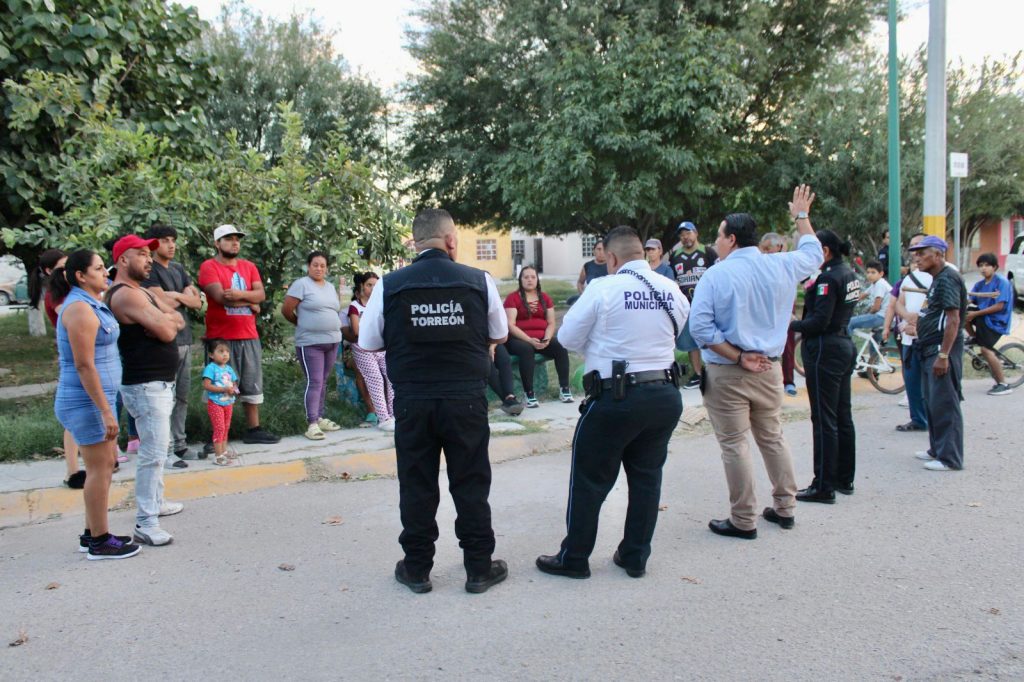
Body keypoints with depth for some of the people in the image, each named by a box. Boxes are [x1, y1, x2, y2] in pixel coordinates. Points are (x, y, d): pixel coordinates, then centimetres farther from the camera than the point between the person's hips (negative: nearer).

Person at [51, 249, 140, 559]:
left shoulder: (94, 303, 12)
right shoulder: (80, 309, -18)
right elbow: (84, 365, -22)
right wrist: (106, 411, -23)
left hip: (97, 397, 10)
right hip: (86, 401, -10)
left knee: (105, 464, 16)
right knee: (99, 468, -2)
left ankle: (92, 533, 26)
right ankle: (99, 542, 9)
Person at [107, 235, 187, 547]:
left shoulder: (143, 291, 16)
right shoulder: (125, 295, -17)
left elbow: (178, 320, 10)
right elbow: (166, 331, -23)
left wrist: (163, 319, -10)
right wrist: (165, 320, -2)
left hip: (160, 383, 11)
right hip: (146, 387, -11)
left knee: (159, 448, 22)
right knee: (152, 453, -11)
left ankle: (155, 502, 36)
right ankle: (145, 525, -9)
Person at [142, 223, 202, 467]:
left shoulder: (178, 268, 17)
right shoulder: (150, 270, -4)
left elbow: (197, 302, 9)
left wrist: (176, 295, -7)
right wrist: (184, 296, -2)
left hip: (185, 339, 7)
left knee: (182, 396, 10)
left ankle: (179, 443, 18)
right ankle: (166, 450, -3)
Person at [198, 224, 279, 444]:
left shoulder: (249, 266, 14)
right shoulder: (209, 267, -4)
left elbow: (261, 294, 2)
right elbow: (220, 296, -16)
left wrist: (241, 294, -16)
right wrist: (250, 303, -6)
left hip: (249, 336, 6)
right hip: (221, 338, -6)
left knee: (252, 384, 10)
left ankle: (253, 429, 18)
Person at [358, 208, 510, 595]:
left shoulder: (389, 286, -4)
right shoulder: (479, 281, -3)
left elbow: (369, 343, 5)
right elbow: (499, 335, 9)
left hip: (412, 400, 0)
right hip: (466, 399, 0)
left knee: (416, 486, 12)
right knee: (471, 484, 11)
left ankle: (417, 569, 24)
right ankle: (479, 569, 22)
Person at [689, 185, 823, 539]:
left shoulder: (715, 275, -12)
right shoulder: (780, 266, 1)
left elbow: (700, 327, -20)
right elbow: (813, 252, 23)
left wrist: (738, 357, -14)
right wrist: (802, 216, 36)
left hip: (726, 374, -5)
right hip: (769, 368, 5)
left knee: (734, 445, 3)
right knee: (772, 437, 19)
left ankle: (744, 520, 11)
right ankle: (784, 507, 30)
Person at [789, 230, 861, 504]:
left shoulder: (829, 278, -18)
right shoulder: (849, 273, 12)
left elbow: (819, 321, -23)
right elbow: (837, 312, 12)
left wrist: (790, 324, -10)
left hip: (825, 350, -10)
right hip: (845, 345, 10)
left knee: (824, 420, -4)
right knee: (843, 415, 15)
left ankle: (824, 486, 2)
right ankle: (845, 479, 25)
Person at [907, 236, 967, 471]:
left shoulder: (948, 279, -15)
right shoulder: (937, 279, 16)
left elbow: (953, 320, -22)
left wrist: (943, 355, -25)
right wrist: (920, 327, 18)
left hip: (942, 349, -10)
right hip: (930, 350, 10)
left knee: (944, 404, -6)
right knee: (932, 402, 16)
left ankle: (950, 458, 1)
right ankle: (937, 449, 26)